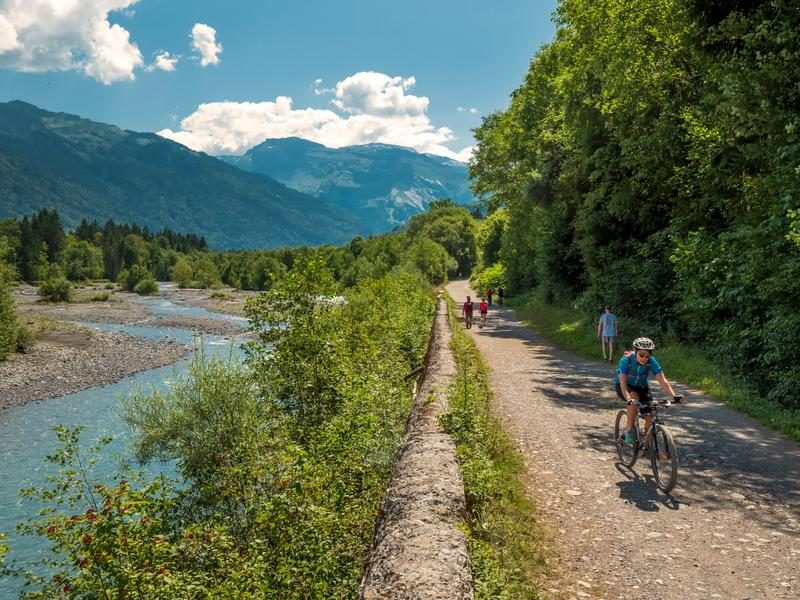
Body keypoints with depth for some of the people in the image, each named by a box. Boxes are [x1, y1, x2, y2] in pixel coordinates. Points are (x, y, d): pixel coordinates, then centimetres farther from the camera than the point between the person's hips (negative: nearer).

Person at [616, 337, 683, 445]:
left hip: (641, 387, 3)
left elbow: (662, 380, -29)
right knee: (634, 397, -37)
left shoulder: (651, 361, -22)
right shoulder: (626, 360, -29)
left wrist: (674, 395, -44)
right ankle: (630, 428, -21)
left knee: (649, 417, -12)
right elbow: (622, 382, -38)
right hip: (625, 387, -3)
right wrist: (628, 399, -55)